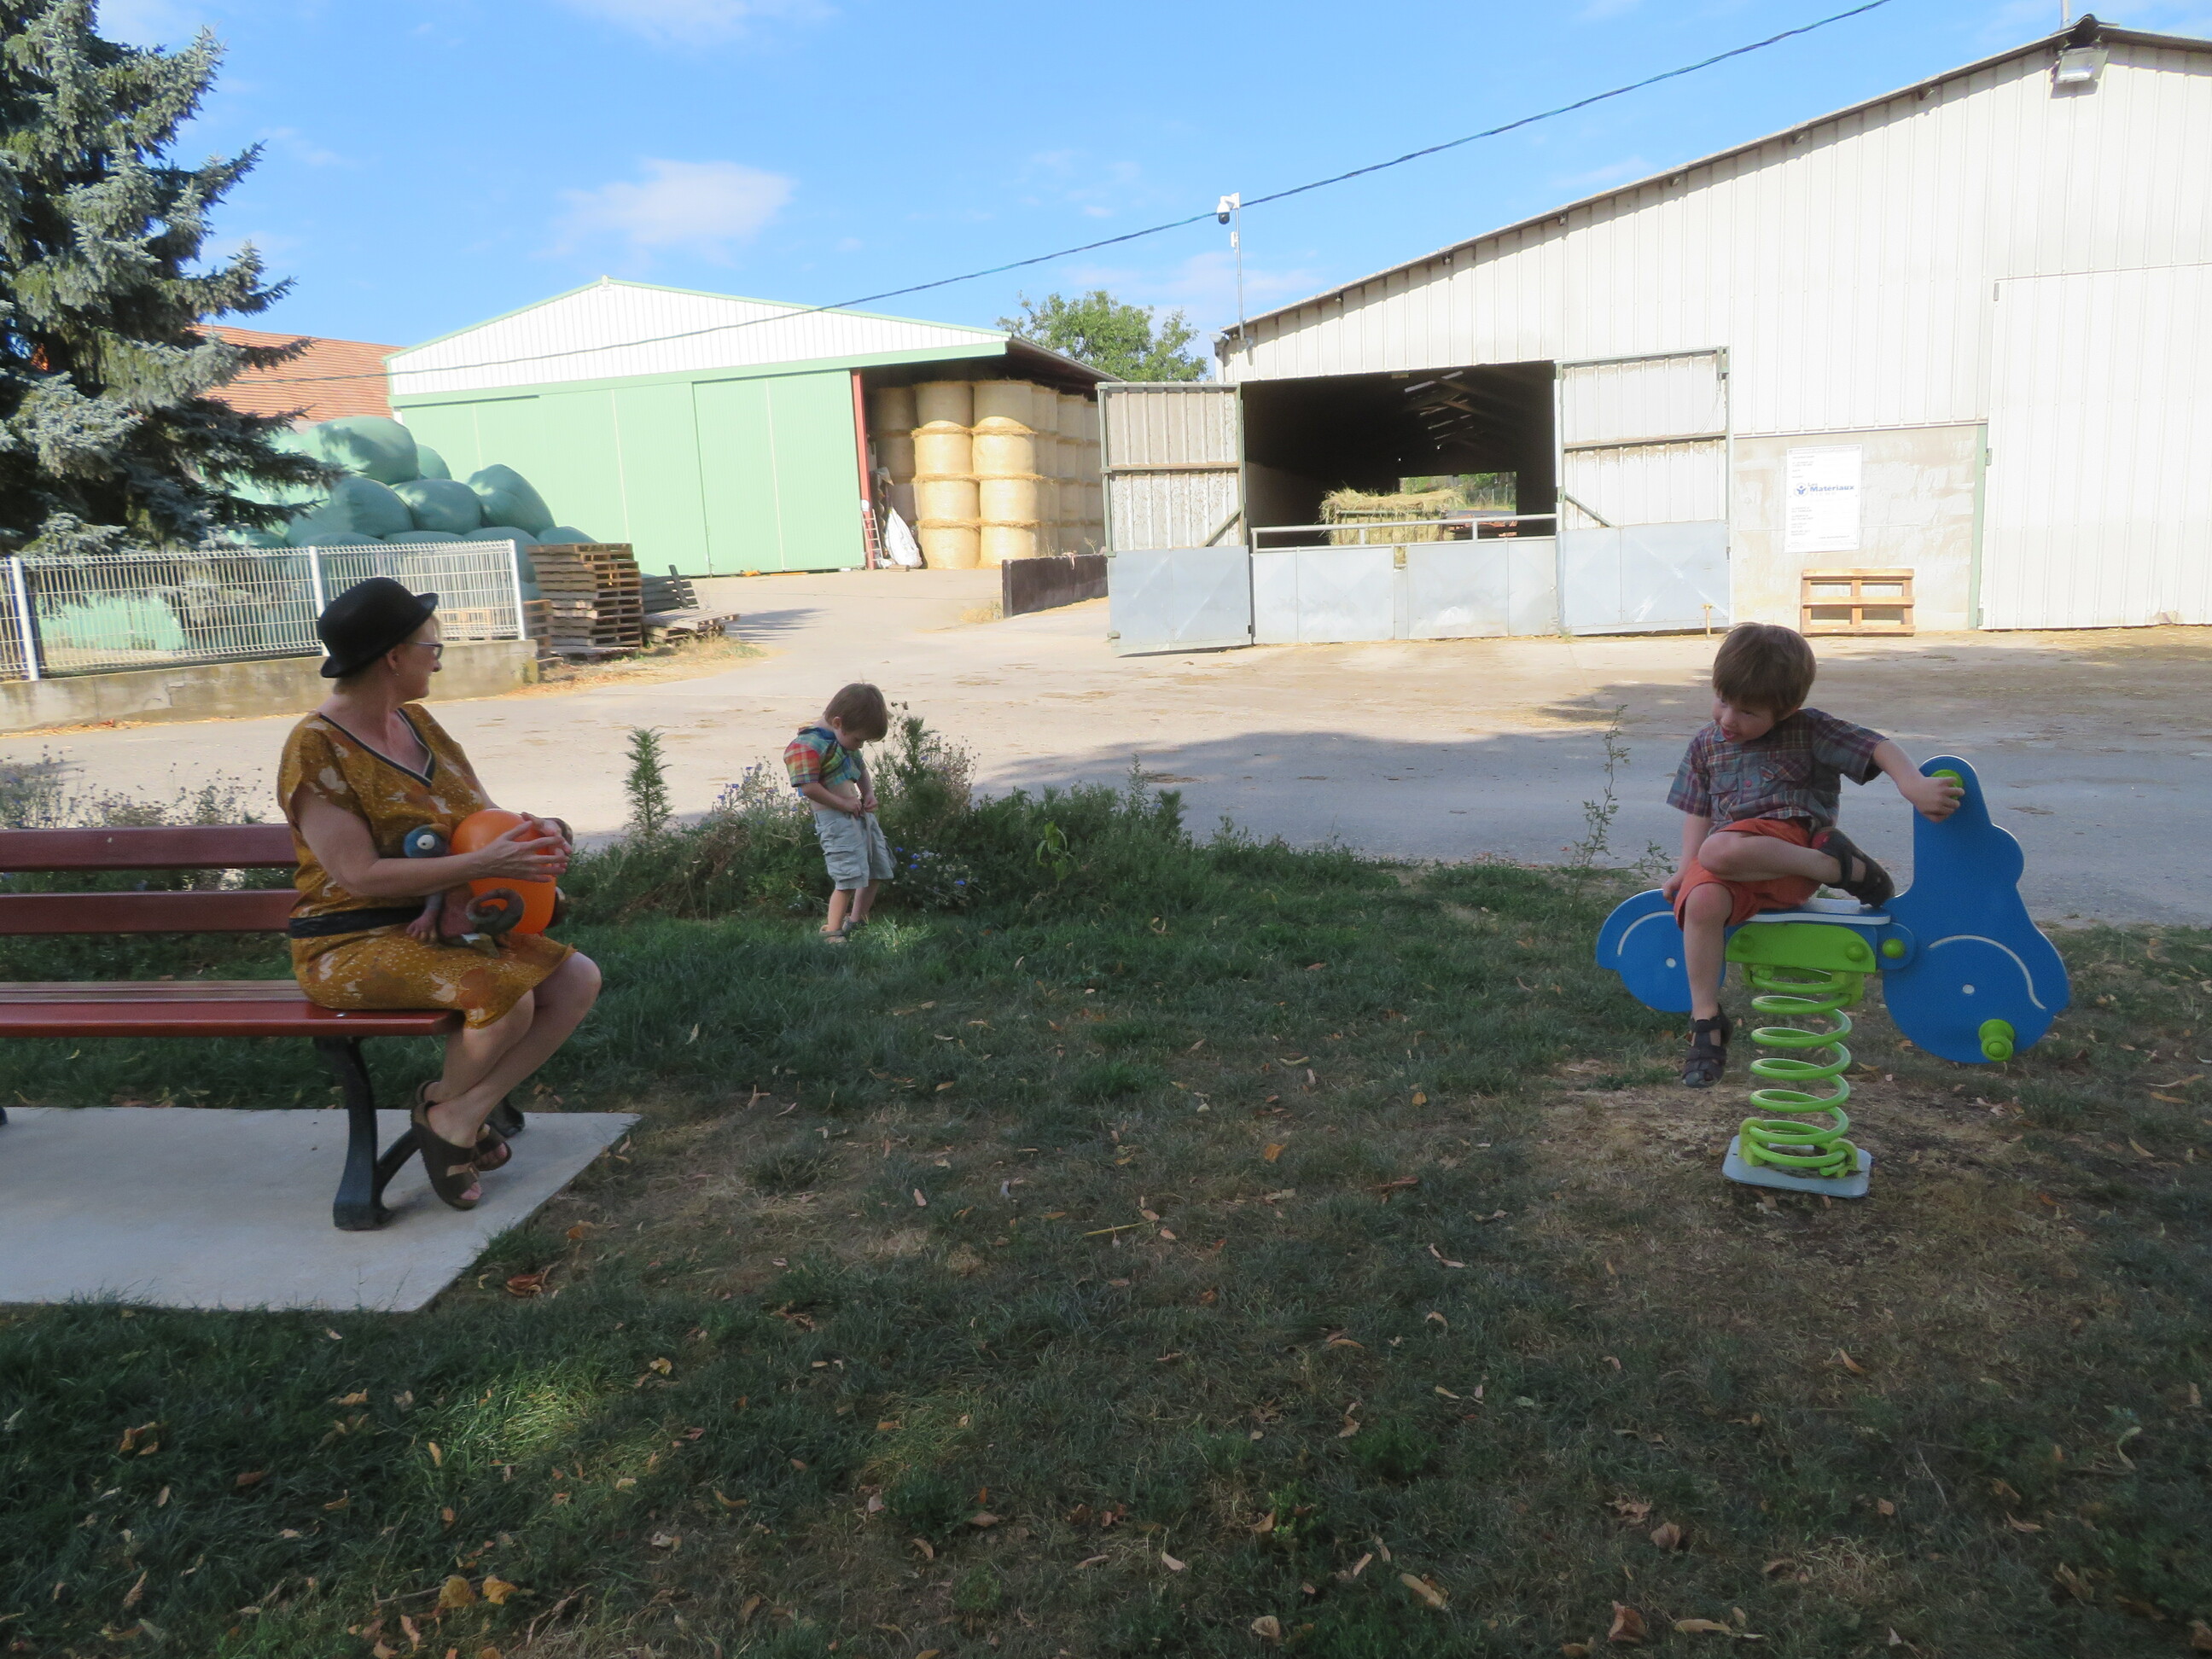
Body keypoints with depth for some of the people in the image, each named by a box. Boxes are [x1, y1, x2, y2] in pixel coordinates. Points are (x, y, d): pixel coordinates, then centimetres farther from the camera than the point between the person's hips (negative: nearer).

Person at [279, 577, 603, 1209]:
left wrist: (530, 836, -16)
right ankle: (448, 1101, 1)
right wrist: (484, 863, -28)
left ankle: (461, 1115, -4)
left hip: (440, 926, 8)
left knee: (578, 979, -10)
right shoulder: (315, 749, -15)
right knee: (505, 995, -31)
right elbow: (360, 876, -22)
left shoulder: (416, 722, 9)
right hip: (353, 945, -8)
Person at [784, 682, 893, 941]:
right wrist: (844, 804, -18)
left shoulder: (845, 741, 10)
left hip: (860, 812, 10)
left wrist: (869, 793, 6)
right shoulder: (809, 746, -19)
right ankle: (832, 932, -1)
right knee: (850, 878, -14)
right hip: (836, 820, -10)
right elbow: (809, 787, -24)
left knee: (876, 871, 18)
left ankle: (856, 921, 34)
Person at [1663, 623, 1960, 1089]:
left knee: (1719, 851, -37)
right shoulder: (1706, 746, 18)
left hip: (1791, 848, -4)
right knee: (1701, 901, -31)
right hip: (1733, 871, 4)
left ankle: (1840, 866, -19)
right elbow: (1698, 811, 19)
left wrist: (1914, 786, -23)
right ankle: (1706, 1020, -21)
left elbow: (1878, 748, -3)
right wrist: (1686, 869, 3)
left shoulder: (1809, 730, 6)